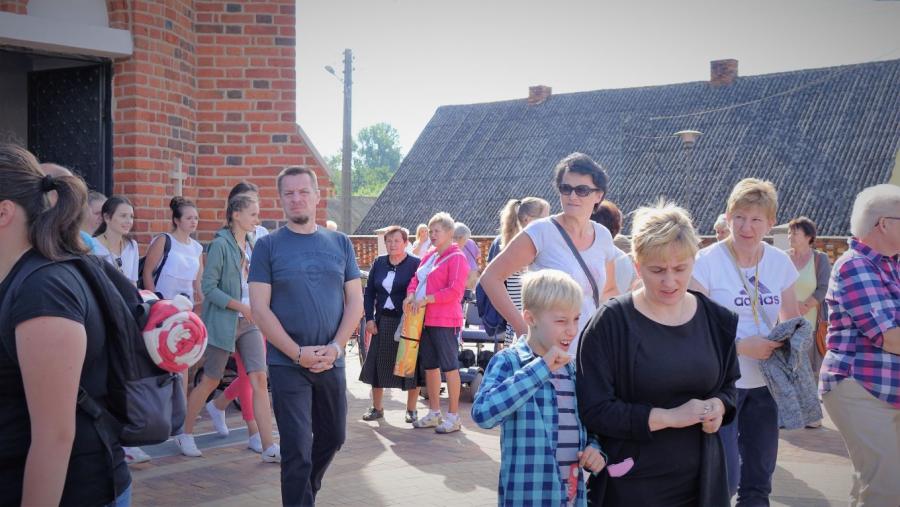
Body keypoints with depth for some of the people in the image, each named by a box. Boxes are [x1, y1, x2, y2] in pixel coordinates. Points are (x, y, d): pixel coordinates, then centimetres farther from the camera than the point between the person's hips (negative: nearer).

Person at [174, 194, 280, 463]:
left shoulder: (251, 246, 10)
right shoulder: (221, 245, -11)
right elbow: (209, 288, -15)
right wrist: (241, 307, -20)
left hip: (249, 323, 6)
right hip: (223, 322, -6)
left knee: (260, 380, -1)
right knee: (210, 381, 6)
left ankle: (269, 448, 1)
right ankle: (184, 434, 27)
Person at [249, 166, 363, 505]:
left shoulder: (340, 243, 6)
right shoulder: (268, 246, -3)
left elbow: (355, 301, 5)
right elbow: (260, 309, -8)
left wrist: (335, 347, -9)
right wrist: (299, 353, -15)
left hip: (331, 362, 4)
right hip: (287, 364, -4)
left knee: (333, 436, 18)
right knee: (297, 449, -2)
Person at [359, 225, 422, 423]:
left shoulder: (415, 264, -5)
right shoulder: (379, 263, 8)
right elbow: (369, 292, 10)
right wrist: (369, 318, 2)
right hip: (382, 321, 4)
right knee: (377, 362, 7)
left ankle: (411, 410, 14)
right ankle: (377, 408, 20)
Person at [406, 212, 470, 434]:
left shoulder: (456, 258, -10)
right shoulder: (429, 256, 16)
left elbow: (455, 291, -17)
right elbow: (416, 279, 18)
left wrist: (426, 299, -19)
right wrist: (411, 295, -3)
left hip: (445, 321, -9)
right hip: (425, 320, 9)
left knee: (449, 366, -2)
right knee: (429, 365, 14)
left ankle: (453, 416, 6)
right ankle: (434, 413, 26)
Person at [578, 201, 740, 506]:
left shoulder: (715, 320, 2)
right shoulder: (611, 322, -12)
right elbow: (593, 410, -15)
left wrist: (718, 406, -7)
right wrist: (669, 417, -20)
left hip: (701, 480, 4)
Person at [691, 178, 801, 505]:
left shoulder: (780, 262, 3)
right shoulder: (707, 261, -12)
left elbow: (792, 319, 14)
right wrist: (741, 346, -22)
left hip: (765, 381, 5)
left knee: (759, 478, 14)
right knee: (724, 478, -7)